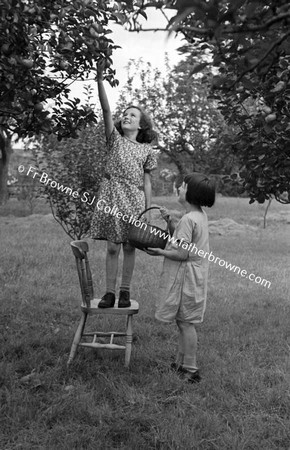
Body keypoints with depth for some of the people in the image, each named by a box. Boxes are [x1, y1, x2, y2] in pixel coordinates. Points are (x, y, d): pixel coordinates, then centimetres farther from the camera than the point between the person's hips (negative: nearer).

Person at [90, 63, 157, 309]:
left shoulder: (147, 150, 10)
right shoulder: (115, 139, 10)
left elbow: (147, 181, 8)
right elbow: (106, 109, -2)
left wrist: (148, 210, 2)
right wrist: (100, 79, -11)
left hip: (135, 198, 1)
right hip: (112, 196, 0)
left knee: (129, 247, 4)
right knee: (112, 247, 0)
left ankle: (125, 291, 14)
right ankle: (109, 292, 7)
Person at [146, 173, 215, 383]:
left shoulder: (188, 219, -21)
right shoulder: (201, 215, 9)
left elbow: (182, 254, -23)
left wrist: (160, 252, -10)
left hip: (186, 276, -10)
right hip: (194, 274, 10)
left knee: (186, 323, 0)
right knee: (184, 322, 17)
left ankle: (191, 370, 9)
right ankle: (180, 364, 28)